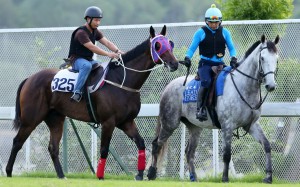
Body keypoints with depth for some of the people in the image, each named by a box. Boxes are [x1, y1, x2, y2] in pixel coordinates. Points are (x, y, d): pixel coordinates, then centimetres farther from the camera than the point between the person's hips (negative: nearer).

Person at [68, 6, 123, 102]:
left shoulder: (95, 32, 9)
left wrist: (117, 51, -19)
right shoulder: (81, 33, -18)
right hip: (76, 60, -9)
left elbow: (107, 42, 0)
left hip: (88, 59, 9)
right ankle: (77, 92, -42)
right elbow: (92, 47, -28)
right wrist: (108, 54, -35)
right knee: (87, 66, -40)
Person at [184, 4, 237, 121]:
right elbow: (192, 48, 5)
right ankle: (200, 109, -30)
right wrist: (187, 57, -15)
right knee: (206, 82, -31)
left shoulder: (224, 32, 12)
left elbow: (231, 47, 13)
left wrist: (233, 58, -7)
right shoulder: (201, 33, 5)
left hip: (219, 64, 4)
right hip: (205, 64, -4)